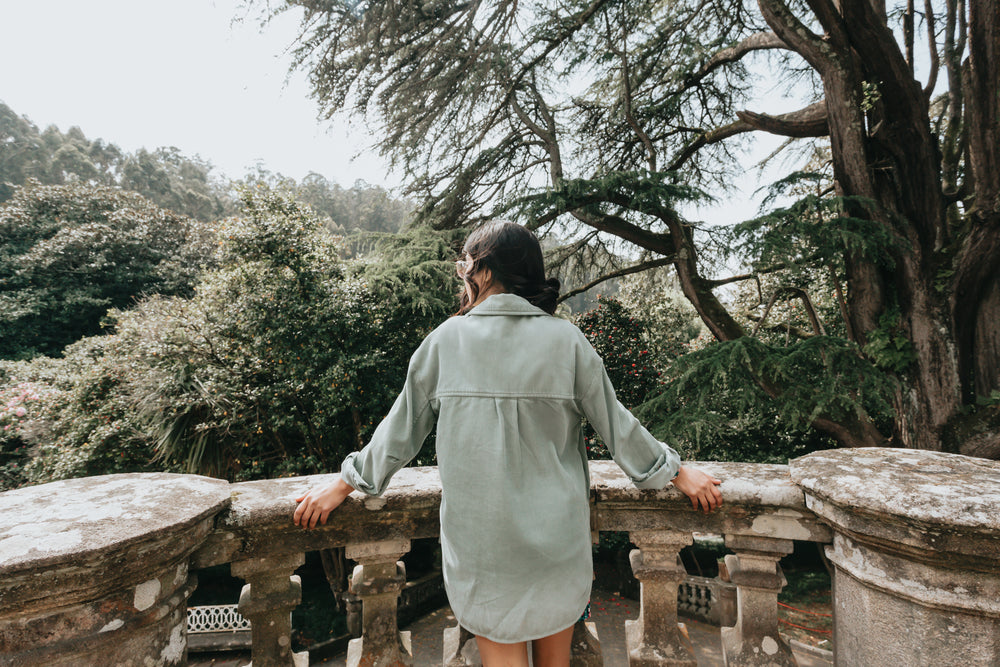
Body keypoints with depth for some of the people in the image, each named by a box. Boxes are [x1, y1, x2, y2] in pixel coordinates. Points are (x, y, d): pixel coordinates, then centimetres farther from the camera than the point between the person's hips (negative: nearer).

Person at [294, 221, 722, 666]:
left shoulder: (446, 339, -7)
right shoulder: (566, 339, -7)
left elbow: (402, 428, 0)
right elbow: (615, 423, -1)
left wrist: (344, 485, 15)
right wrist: (677, 473, 15)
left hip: (480, 540, -1)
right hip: (556, 537, 2)